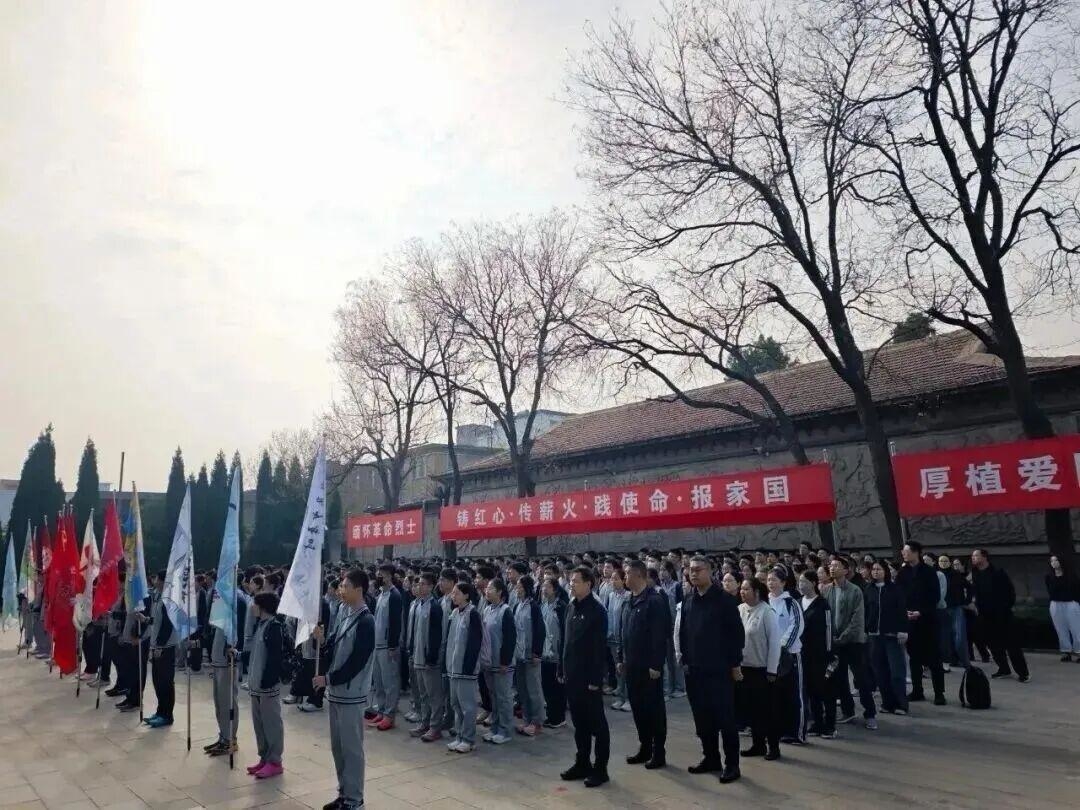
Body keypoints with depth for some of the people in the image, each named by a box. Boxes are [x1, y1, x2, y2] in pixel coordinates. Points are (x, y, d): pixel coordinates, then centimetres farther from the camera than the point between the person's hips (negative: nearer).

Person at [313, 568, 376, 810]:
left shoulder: (366, 621, -16)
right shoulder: (346, 617, 10)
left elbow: (356, 661, -20)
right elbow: (333, 651, 12)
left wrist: (328, 679, -14)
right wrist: (321, 640, -6)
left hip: (351, 695, -8)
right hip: (336, 692, 8)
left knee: (352, 747, 2)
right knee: (338, 746, 16)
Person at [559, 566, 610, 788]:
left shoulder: (597, 610, -14)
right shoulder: (572, 607, 8)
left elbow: (600, 646, -17)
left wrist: (596, 678, -18)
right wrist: (562, 669, 12)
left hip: (589, 677, -7)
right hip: (572, 676, 7)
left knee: (597, 723, 5)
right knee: (579, 722, 16)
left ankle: (600, 768, 15)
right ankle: (582, 763, 27)